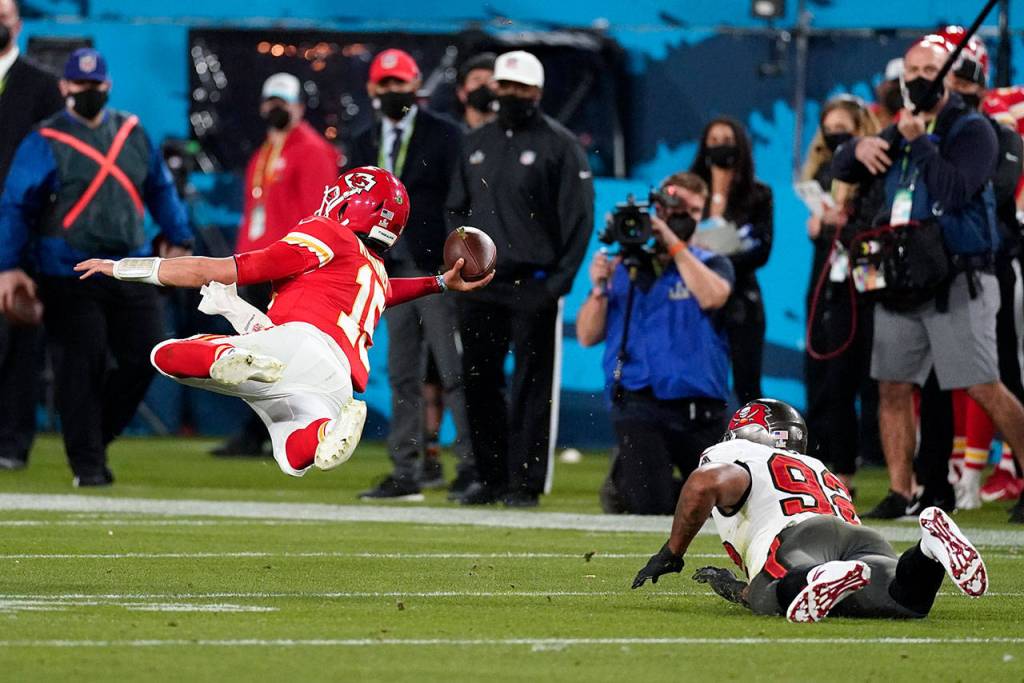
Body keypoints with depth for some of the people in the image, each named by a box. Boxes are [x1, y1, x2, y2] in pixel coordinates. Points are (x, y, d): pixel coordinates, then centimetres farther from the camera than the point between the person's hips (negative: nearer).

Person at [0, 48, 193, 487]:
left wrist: (178, 240, 17)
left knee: (145, 357, -2)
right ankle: (87, 464, 1)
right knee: (81, 368, -7)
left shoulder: (132, 133, 12)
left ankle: (96, 433, 17)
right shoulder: (44, 142, -2)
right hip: (70, 278, -5)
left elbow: (161, 189, 22)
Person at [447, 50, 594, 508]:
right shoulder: (477, 143, 16)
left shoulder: (559, 144, -2)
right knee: (479, 381, 6)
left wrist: (558, 280, -12)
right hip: (479, 285, 6)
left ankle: (526, 482, -2)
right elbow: (458, 208, 22)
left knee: (531, 386, -4)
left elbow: (579, 217, -6)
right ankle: (490, 476, 15)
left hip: (532, 285, -6)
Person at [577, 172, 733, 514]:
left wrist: (674, 243, -15)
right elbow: (587, 336, 6)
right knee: (652, 507, -15)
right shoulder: (621, 267, 10)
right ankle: (622, 478, 19)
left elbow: (712, 297, -18)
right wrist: (599, 289, -9)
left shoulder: (712, 265, 7)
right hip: (638, 406, -1)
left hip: (699, 410, 1)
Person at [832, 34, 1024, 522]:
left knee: (984, 389, -11)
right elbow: (841, 170, 16)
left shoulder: (971, 130, -5)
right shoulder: (901, 131, 16)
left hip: (957, 283, -7)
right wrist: (858, 149, -5)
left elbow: (954, 191, -19)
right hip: (899, 281, 7)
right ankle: (899, 493, 10)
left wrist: (920, 143, -20)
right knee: (893, 388, 5)